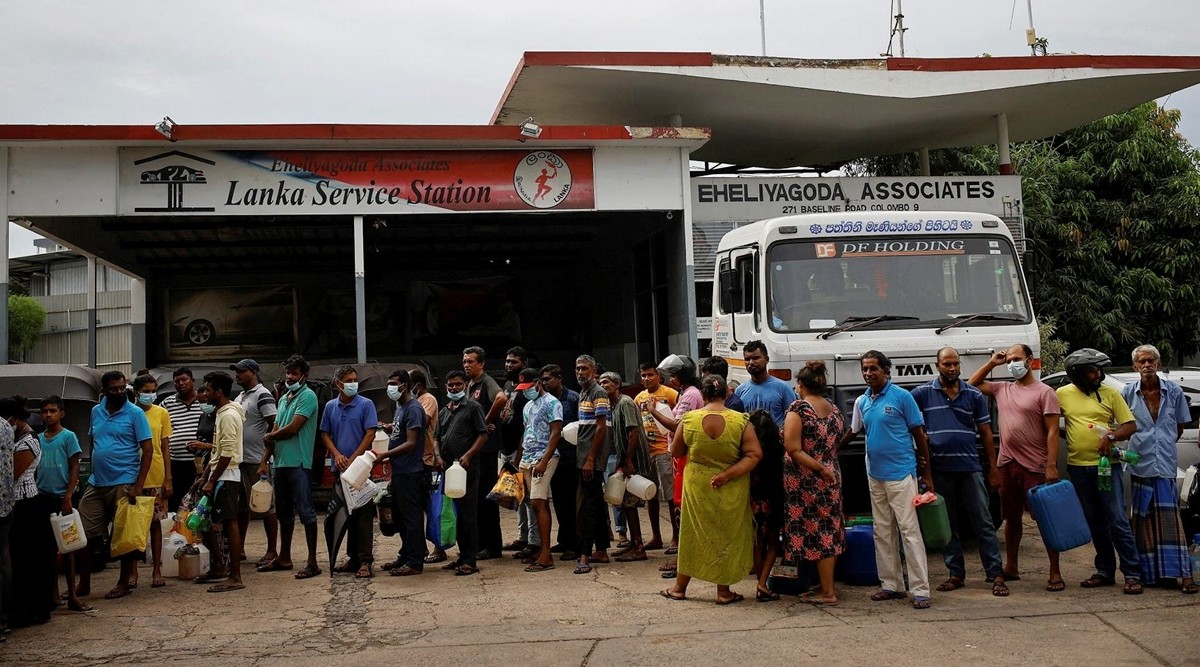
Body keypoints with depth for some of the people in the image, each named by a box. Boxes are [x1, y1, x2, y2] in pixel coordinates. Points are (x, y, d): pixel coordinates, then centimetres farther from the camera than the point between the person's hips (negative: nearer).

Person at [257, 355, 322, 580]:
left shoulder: (307, 396, -8)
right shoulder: (284, 398, 18)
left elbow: (293, 428, -15)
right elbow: (275, 431, 17)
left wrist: (269, 437, 1)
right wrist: (265, 460, 10)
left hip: (298, 462, -9)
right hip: (280, 462, 9)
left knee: (305, 511, -7)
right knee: (284, 512, 16)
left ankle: (312, 562, -5)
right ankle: (284, 558, 26)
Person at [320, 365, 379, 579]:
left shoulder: (366, 405, -3)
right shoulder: (330, 407, 9)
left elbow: (370, 435, -8)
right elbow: (325, 434, 11)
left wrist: (352, 459, -13)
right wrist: (337, 455, -6)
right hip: (339, 468, 5)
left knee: (363, 514, -5)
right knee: (346, 514, 11)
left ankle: (365, 561, -5)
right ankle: (353, 557, 20)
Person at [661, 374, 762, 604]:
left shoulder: (688, 420, -9)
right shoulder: (740, 421, -11)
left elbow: (675, 452, 3)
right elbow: (754, 454, -15)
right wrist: (728, 474, -16)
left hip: (697, 486, 1)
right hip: (731, 490, -1)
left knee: (695, 535, 14)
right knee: (727, 535, 11)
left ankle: (679, 587, 24)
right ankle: (724, 591, 16)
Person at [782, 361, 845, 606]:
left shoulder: (798, 409, -13)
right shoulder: (834, 410, 7)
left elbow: (793, 450, -20)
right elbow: (835, 443, 14)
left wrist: (820, 469, -17)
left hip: (806, 480, -7)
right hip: (832, 477, 7)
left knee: (814, 532, 0)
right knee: (830, 531, 13)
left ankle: (827, 592, 3)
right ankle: (828, 584, 23)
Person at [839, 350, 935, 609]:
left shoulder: (901, 397, -8)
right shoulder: (862, 402, 9)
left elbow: (919, 434, -5)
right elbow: (853, 431, 23)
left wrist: (927, 474, -6)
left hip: (901, 474, -6)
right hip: (875, 475, 6)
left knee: (909, 530, -8)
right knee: (882, 533, 10)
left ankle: (920, 590, -5)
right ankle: (891, 585, 19)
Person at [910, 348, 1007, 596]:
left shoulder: (974, 395, 6)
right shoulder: (924, 393, 2)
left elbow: (986, 433, 9)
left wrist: (993, 468, 6)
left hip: (970, 468, 0)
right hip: (939, 470, 0)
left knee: (983, 522, 0)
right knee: (946, 525, 8)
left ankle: (996, 574, 4)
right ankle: (956, 574, 18)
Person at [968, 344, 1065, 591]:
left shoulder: (1044, 393, -5)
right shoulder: (1001, 389, 11)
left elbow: (1053, 431, -10)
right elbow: (972, 384, 21)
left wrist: (1052, 466, -17)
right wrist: (991, 363, 10)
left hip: (1035, 466, -6)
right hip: (1007, 464, 6)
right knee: (1011, 517, 15)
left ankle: (1055, 574, 2)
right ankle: (1011, 567, 26)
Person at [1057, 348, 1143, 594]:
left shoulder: (1110, 393, 0)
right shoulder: (1062, 394, 4)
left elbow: (1131, 425, 0)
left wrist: (1111, 437, -16)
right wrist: (1065, 436, -3)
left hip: (1106, 465, -3)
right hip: (1078, 467, 3)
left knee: (1118, 521, -7)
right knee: (1094, 522, 12)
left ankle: (1132, 574, -3)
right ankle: (1105, 571, 21)